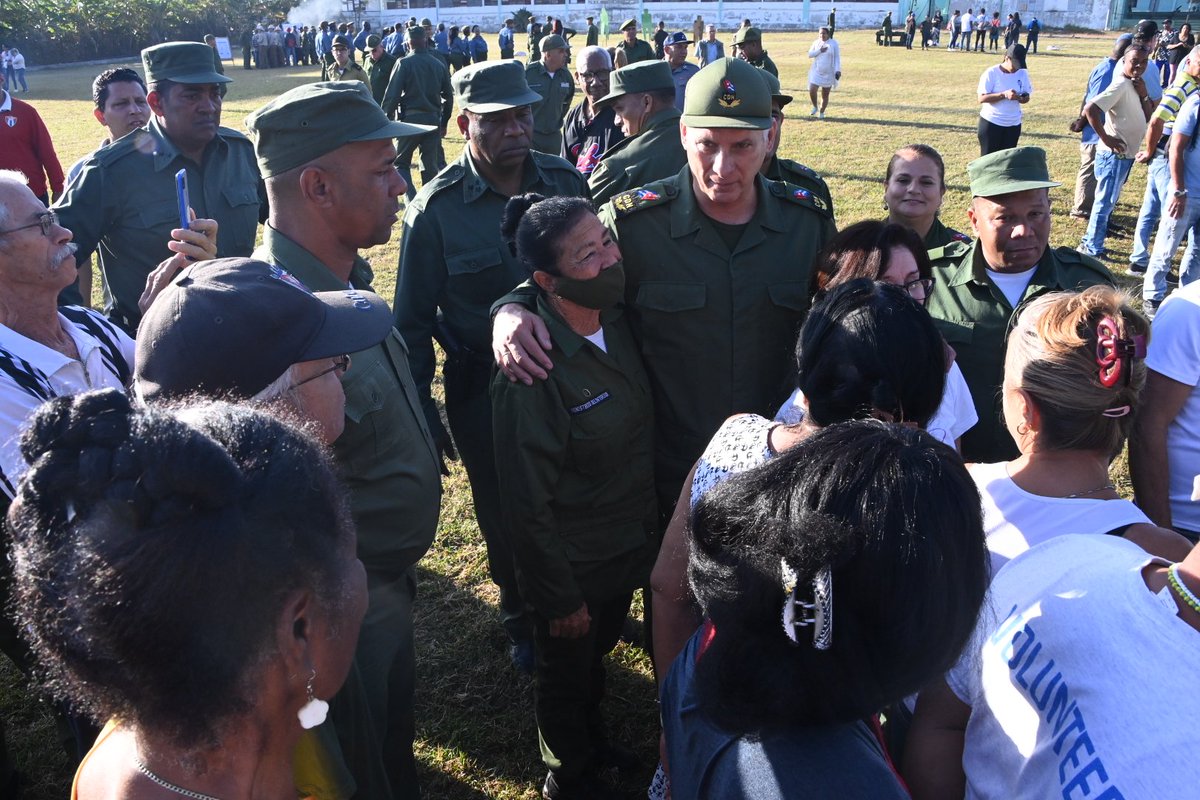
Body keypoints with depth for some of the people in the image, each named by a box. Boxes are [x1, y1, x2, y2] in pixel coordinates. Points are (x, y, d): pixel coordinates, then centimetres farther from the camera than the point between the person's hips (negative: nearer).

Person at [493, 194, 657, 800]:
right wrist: (560, 598, -15)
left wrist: (649, 529, 8)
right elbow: (527, 503, -23)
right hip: (575, 568, -6)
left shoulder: (619, 324, -9)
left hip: (630, 546, 6)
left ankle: (592, 736, 59)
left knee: (597, 655, 31)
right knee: (567, 677, 22)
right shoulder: (532, 373, -31)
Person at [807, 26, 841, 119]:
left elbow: (837, 58, -5)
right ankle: (815, 107, 14)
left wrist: (838, 70, -15)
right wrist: (819, 51, -15)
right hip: (816, 72, 2)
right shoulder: (816, 43, 6)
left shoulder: (834, 44, -2)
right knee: (812, 91, -11)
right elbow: (810, 54, -1)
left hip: (828, 73, -2)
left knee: (825, 95, 2)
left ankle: (821, 113, 17)